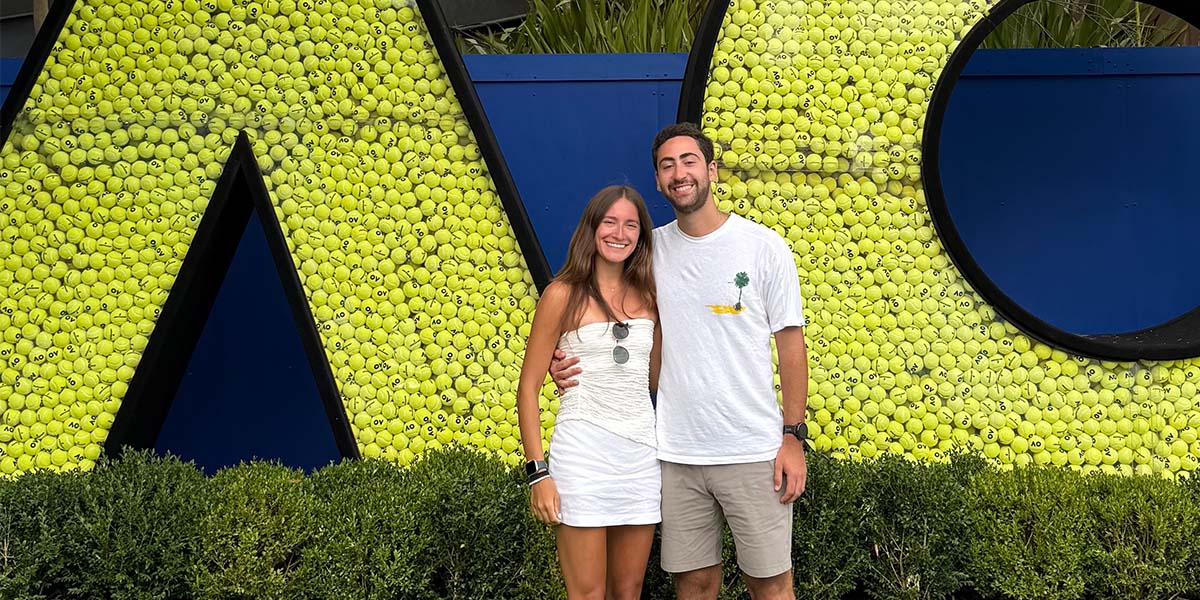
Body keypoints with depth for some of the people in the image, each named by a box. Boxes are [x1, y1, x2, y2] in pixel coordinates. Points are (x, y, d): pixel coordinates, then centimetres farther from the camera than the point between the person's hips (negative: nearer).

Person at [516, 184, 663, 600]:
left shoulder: (647, 297, 11)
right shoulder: (564, 294, -3)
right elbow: (528, 387, -4)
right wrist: (537, 472, -9)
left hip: (642, 451, 5)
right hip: (583, 451, -5)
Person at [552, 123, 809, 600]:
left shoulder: (763, 247, -3)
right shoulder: (649, 250, 6)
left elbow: (791, 343, -1)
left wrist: (793, 436, -6)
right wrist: (567, 363, -4)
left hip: (754, 452, -3)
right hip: (676, 453, 3)